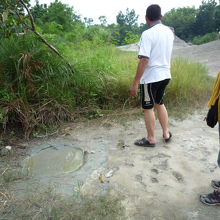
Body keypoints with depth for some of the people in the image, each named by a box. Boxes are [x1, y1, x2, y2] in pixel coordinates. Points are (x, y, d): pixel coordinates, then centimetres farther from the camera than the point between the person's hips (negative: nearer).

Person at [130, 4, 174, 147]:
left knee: (148, 108, 7)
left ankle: (151, 139, 19)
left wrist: (135, 83, -19)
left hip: (151, 77, -7)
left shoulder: (148, 34, -16)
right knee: (159, 103, 22)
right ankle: (166, 134, 29)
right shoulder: (169, 32, 6)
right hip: (165, 75, 7)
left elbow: (144, 61, -22)